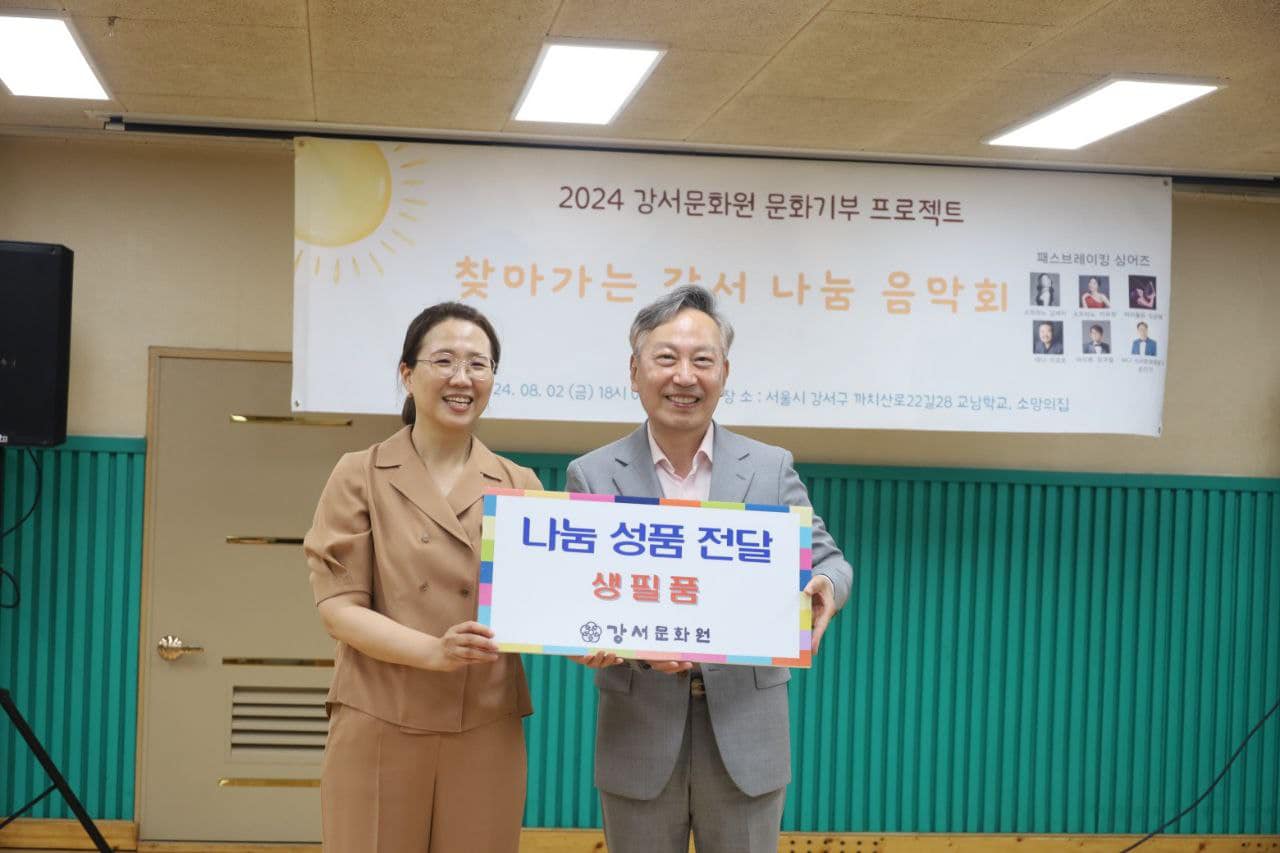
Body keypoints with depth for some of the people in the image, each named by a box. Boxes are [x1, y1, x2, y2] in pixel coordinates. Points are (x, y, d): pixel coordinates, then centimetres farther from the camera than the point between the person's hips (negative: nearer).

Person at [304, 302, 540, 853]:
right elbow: (338, 608, -6)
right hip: (379, 731, -2)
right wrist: (434, 651, -22)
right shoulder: (360, 476, 2)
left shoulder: (521, 486, 10)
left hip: (486, 736, 3)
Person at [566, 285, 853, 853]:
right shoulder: (593, 476, 0)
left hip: (746, 736, 1)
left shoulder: (770, 468, 2)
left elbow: (824, 560, 2)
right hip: (640, 738, 0)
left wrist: (824, 586, -22)